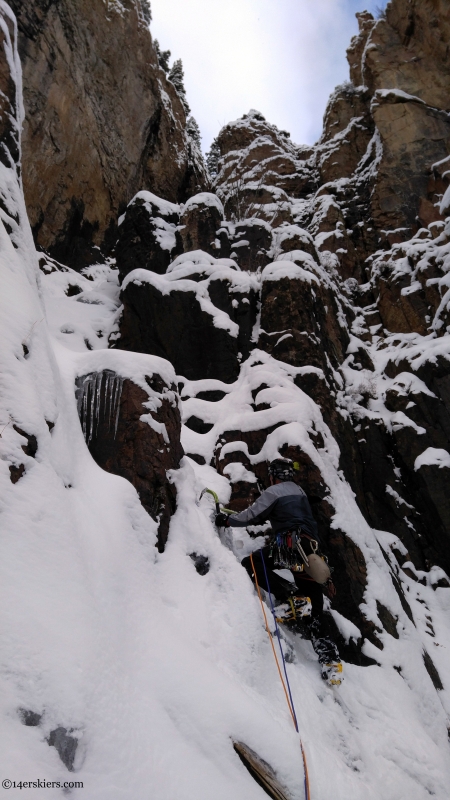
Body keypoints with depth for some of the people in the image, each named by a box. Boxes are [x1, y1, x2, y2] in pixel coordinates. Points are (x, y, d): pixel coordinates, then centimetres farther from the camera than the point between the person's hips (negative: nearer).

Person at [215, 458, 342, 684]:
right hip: (310, 549, 8)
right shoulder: (299, 491, 26)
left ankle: (291, 596, -14)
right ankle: (331, 660, 0)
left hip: (290, 544, -8)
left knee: (250, 564, -1)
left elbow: (252, 515, 0)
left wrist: (228, 520, 12)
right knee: (314, 609, 10)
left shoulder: (274, 492, 2)